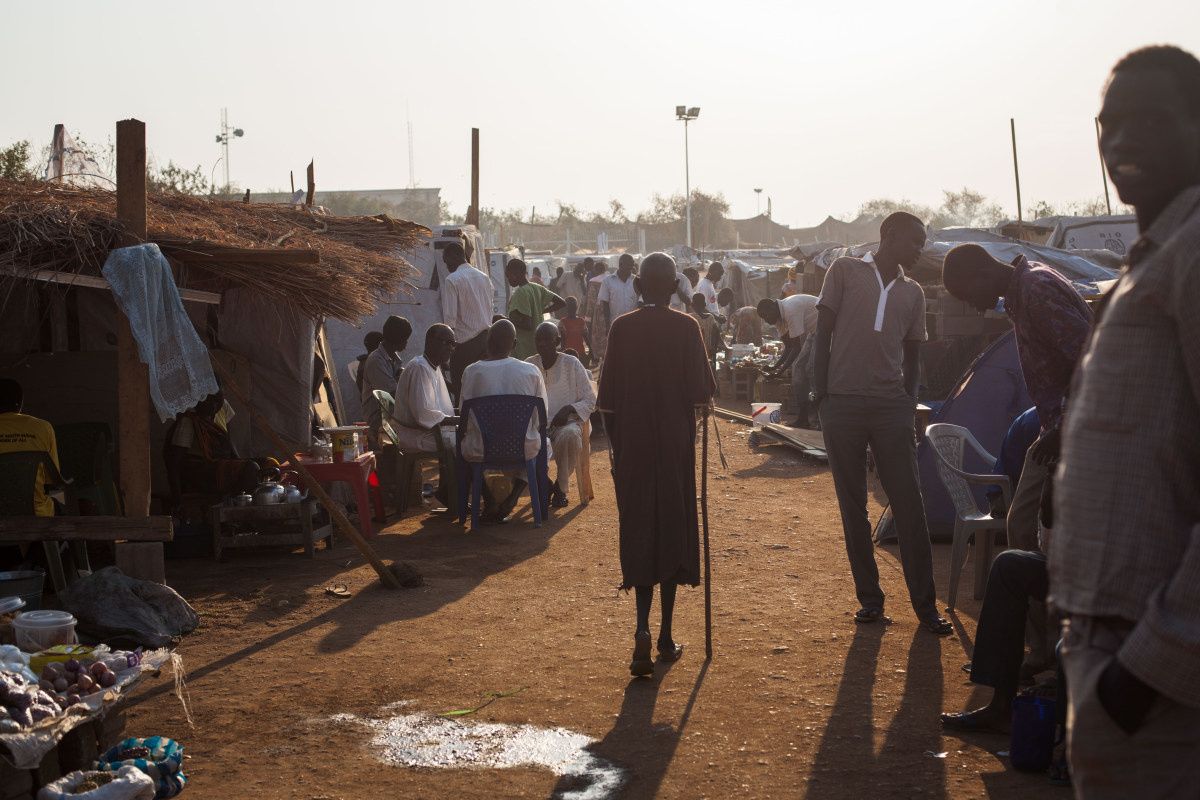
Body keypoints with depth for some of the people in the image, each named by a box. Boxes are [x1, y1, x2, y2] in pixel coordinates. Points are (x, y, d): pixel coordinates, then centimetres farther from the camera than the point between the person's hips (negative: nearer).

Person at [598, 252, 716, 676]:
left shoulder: (622, 328, -1)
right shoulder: (686, 327, -6)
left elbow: (608, 397, 0)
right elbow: (700, 391, -10)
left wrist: (615, 446, 10)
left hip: (633, 439, 1)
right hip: (675, 440, -1)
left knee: (639, 530, 5)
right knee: (674, 527, 9)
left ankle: (642, 629, -15)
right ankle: (666, 636, 15)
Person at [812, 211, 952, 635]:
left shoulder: (912, 292, 16)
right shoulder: (845, 270, 5)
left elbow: (912, 354, 19)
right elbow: (823, 333, 2)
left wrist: (909, 401, 6)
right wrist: (820, 393, -4)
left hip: (891, 407, 2)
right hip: (843, 404, -2)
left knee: (909, 504, -4)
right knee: (852, 506, 3)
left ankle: (925, 604, 0)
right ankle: (869, 597, 12)